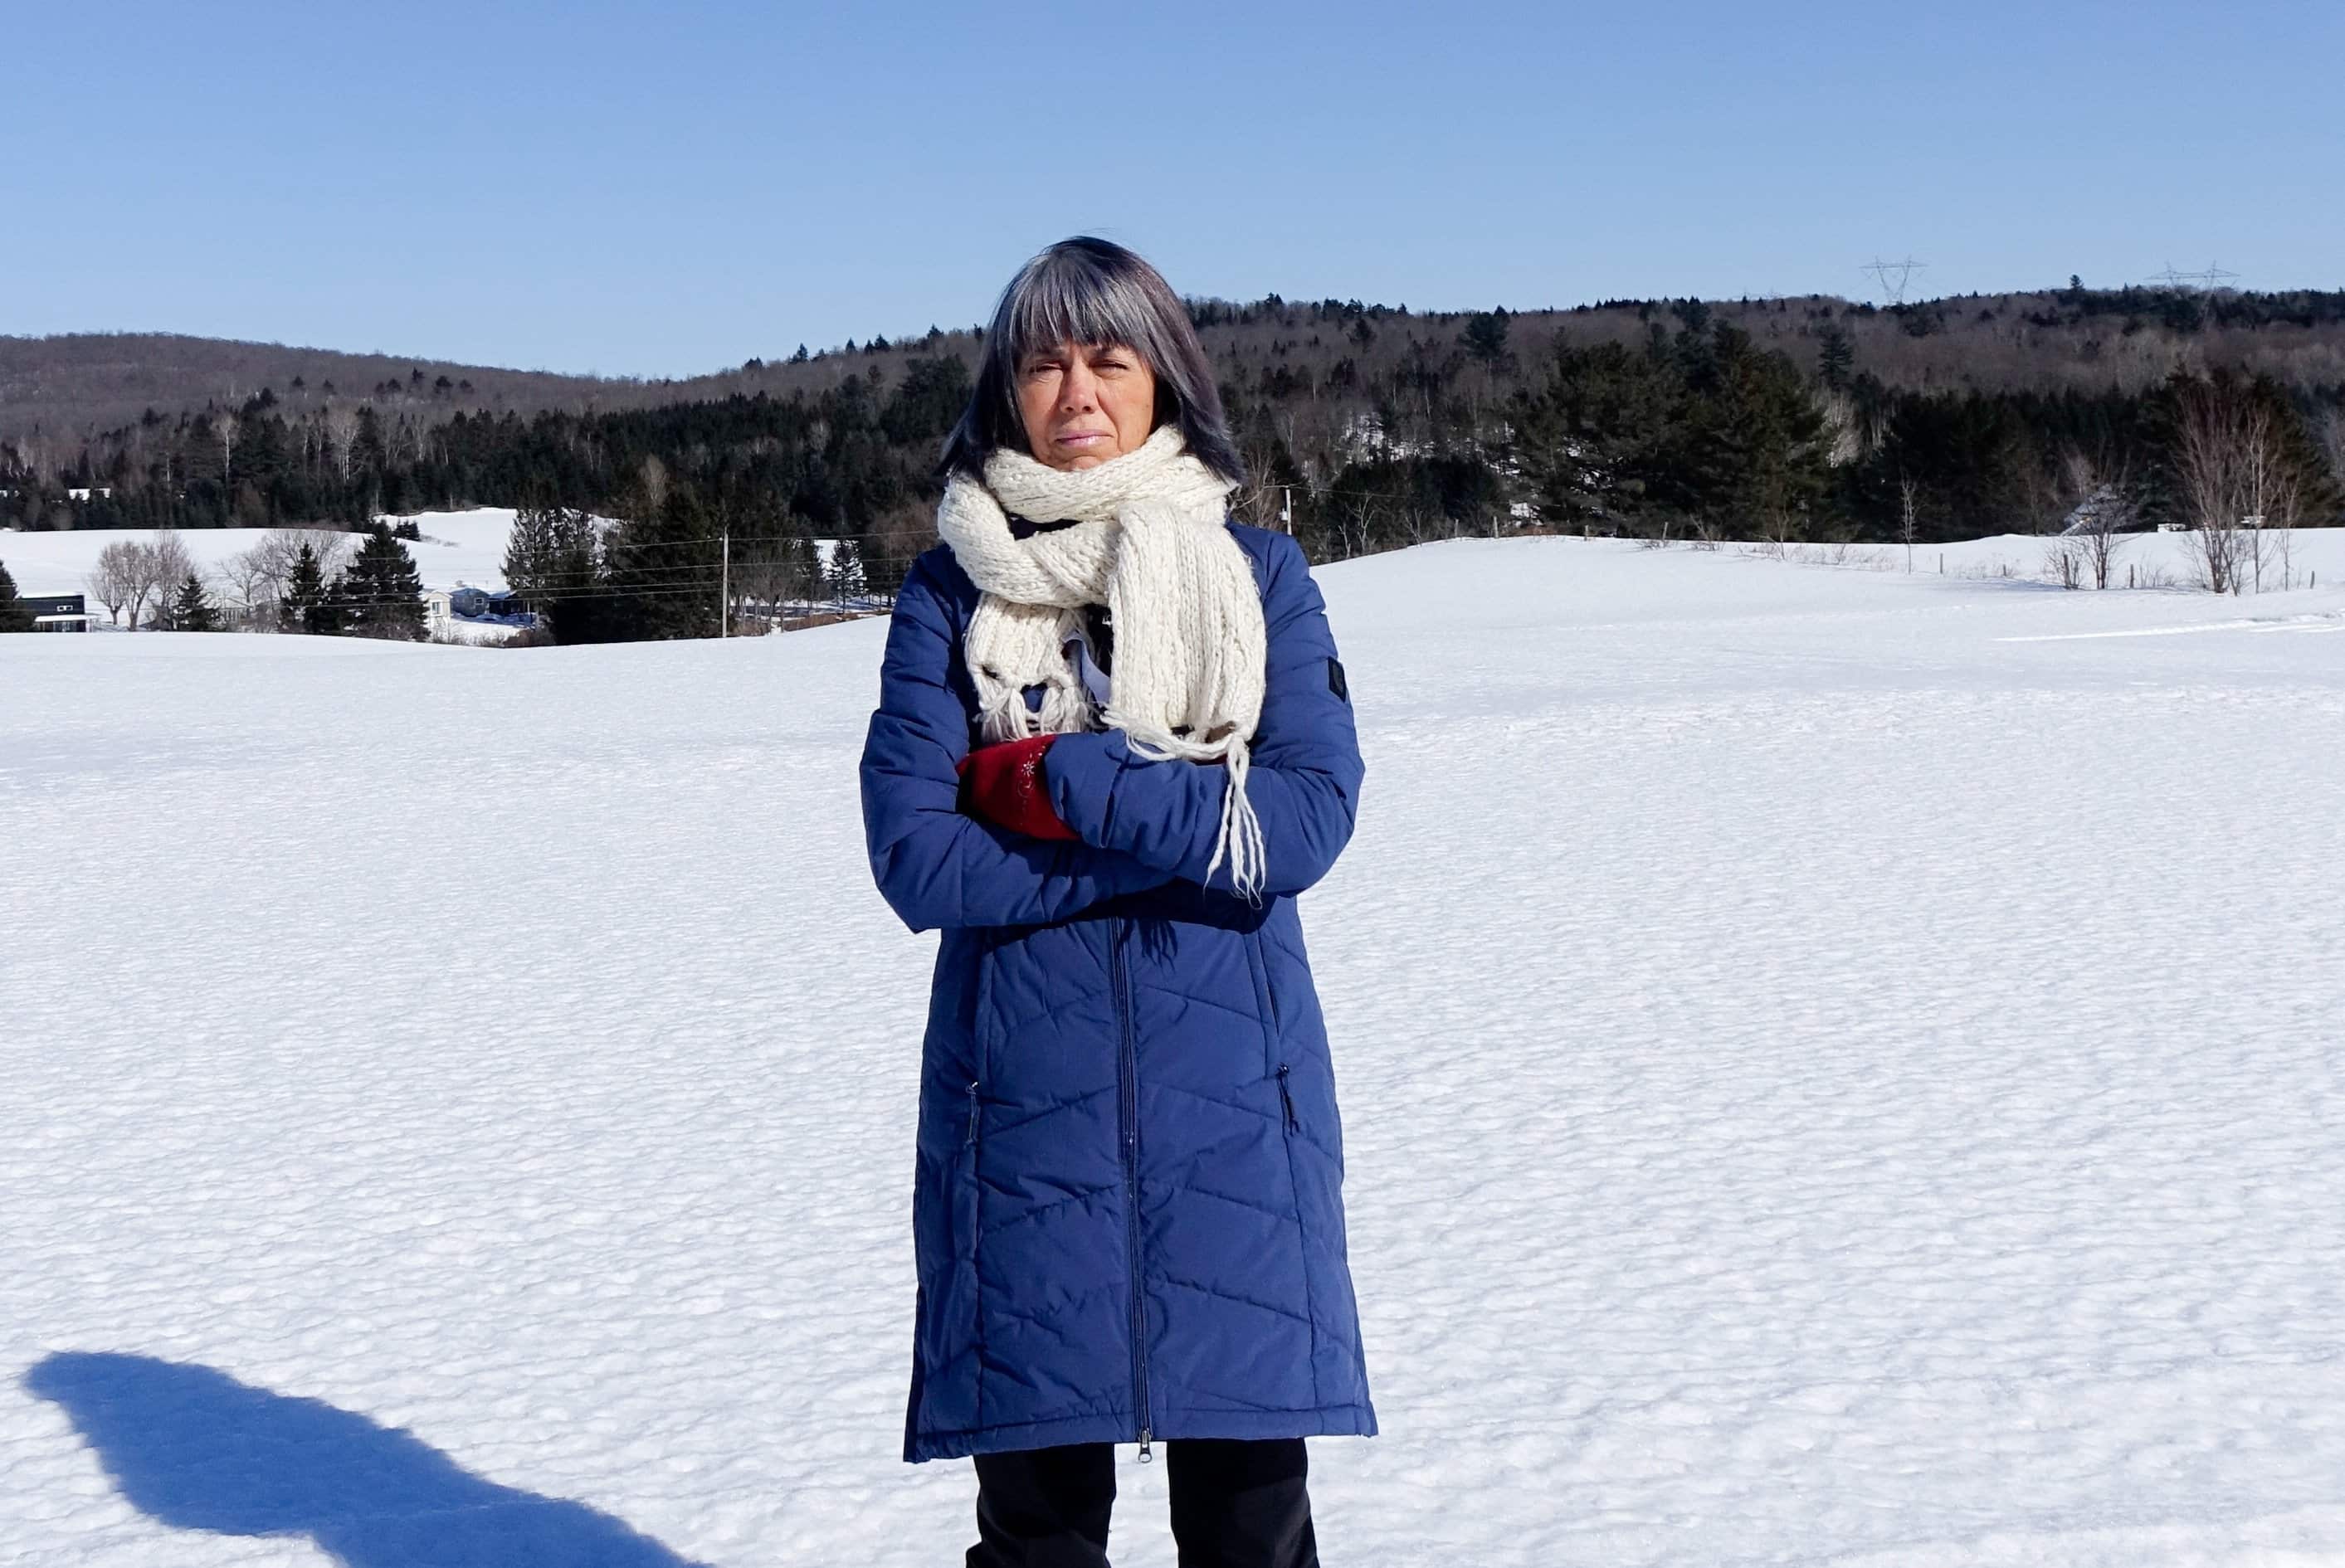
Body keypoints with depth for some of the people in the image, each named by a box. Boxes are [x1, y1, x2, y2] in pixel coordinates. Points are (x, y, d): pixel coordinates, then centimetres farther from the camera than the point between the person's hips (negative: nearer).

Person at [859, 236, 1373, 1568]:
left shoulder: (1259, 574, 6)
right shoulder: (953, 588, 5)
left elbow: (1310, 819, -8)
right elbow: (916, 854, -7)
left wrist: (1064, 783, -12)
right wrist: (1184, 830, -10)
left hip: (1228, 1097, 0)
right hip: (1027, 1105, 0)